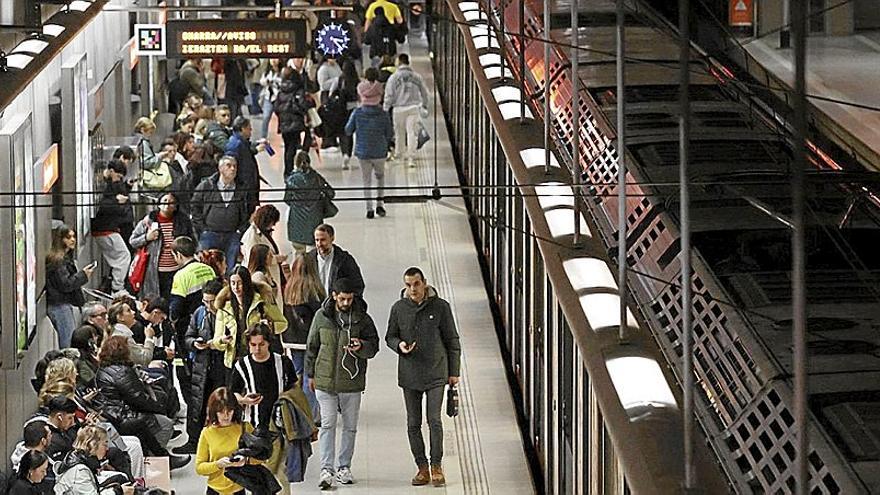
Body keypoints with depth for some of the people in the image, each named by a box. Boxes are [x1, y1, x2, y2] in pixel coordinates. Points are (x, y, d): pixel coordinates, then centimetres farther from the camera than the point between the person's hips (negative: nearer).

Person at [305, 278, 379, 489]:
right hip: (325, 382, -1)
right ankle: (327, 469, -6)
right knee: (327, 425, -6)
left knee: (350, 426, 9)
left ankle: (344, 467, 20)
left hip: (352, 382, 1)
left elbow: (374, 346, 0)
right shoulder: (322, 316, 0)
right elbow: (312, 346, 10)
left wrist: (361, 347, -22)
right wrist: (311, 374, 11)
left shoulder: (362, 318, -3)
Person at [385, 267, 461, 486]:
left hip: (436, 373, -3)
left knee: (434, 420, -9)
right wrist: (399, 345, -11)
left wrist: (454, 372, 3)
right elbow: (390, 337, 13)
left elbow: (452, 341, 3)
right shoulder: (398, 308, 2)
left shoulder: (440, 307, -3)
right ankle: (422, 469, 12)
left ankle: (437, 466, 2)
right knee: (413, 424, 4)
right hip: (410, 375, 3)